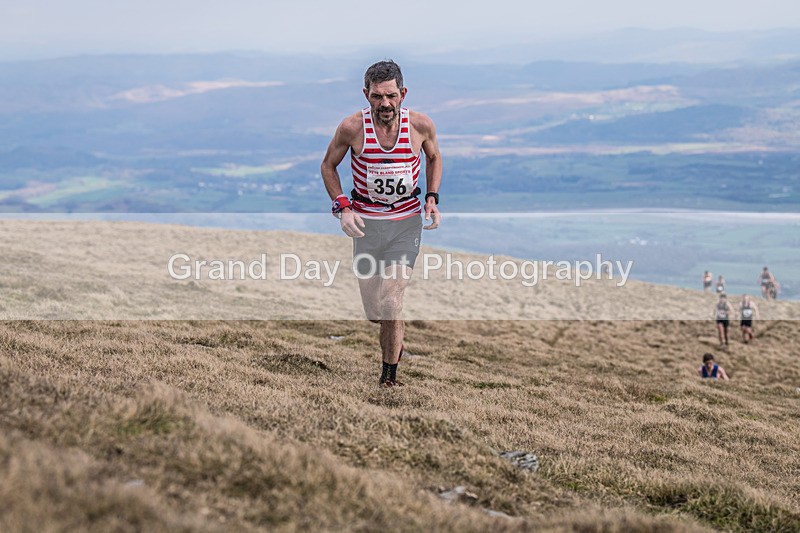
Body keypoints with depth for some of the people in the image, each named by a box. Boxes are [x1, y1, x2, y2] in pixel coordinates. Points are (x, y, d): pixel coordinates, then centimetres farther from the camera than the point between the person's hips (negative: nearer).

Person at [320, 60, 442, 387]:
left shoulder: (421, 125, -11)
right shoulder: (352, 127, -14)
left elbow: (434, 158, 12)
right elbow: (328, 166, 3)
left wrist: (432, 197, -1)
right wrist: (342, 207, -9)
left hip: (407, 222, -1)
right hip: (366, 222, 1)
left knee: (390, 303, -15)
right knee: (375, 312, 7)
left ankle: (389, 378, 3)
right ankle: (396, 341, 43)